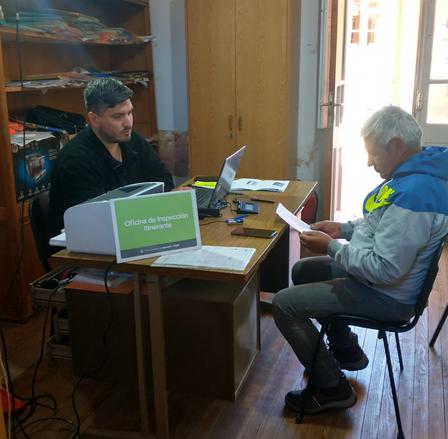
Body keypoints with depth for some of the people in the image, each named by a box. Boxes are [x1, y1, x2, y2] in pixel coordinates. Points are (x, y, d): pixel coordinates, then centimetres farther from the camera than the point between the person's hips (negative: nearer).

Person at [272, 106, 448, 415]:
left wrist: (331, 247, -21)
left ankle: (332, 388, 5)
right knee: (303, 271, 23)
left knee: (284, 304, -11)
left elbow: (385, 269, -32)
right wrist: (343, 228, 4)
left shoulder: (413, 194, -32)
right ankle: (347, 352, 32)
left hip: (386, 295, -11)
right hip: (374, 276, 11)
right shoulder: (414, 173, 2)